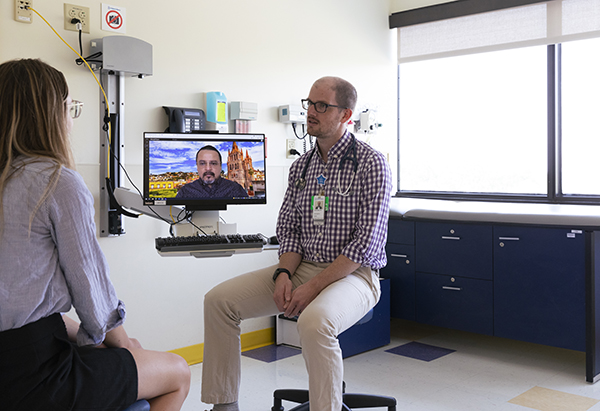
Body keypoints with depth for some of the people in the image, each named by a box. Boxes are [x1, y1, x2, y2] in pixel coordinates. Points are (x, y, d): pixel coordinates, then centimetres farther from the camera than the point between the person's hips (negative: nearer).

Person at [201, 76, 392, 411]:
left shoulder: (371, 163, -10)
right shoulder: (301, 166, 11)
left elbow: (367, 242, -16)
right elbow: (289, 229, 12)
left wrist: (314, 286, -20)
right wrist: (284, 273, -9)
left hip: (352, 273, -6)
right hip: (301, 268, 7)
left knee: (314, 321, -39)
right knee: (219, 300, -7)